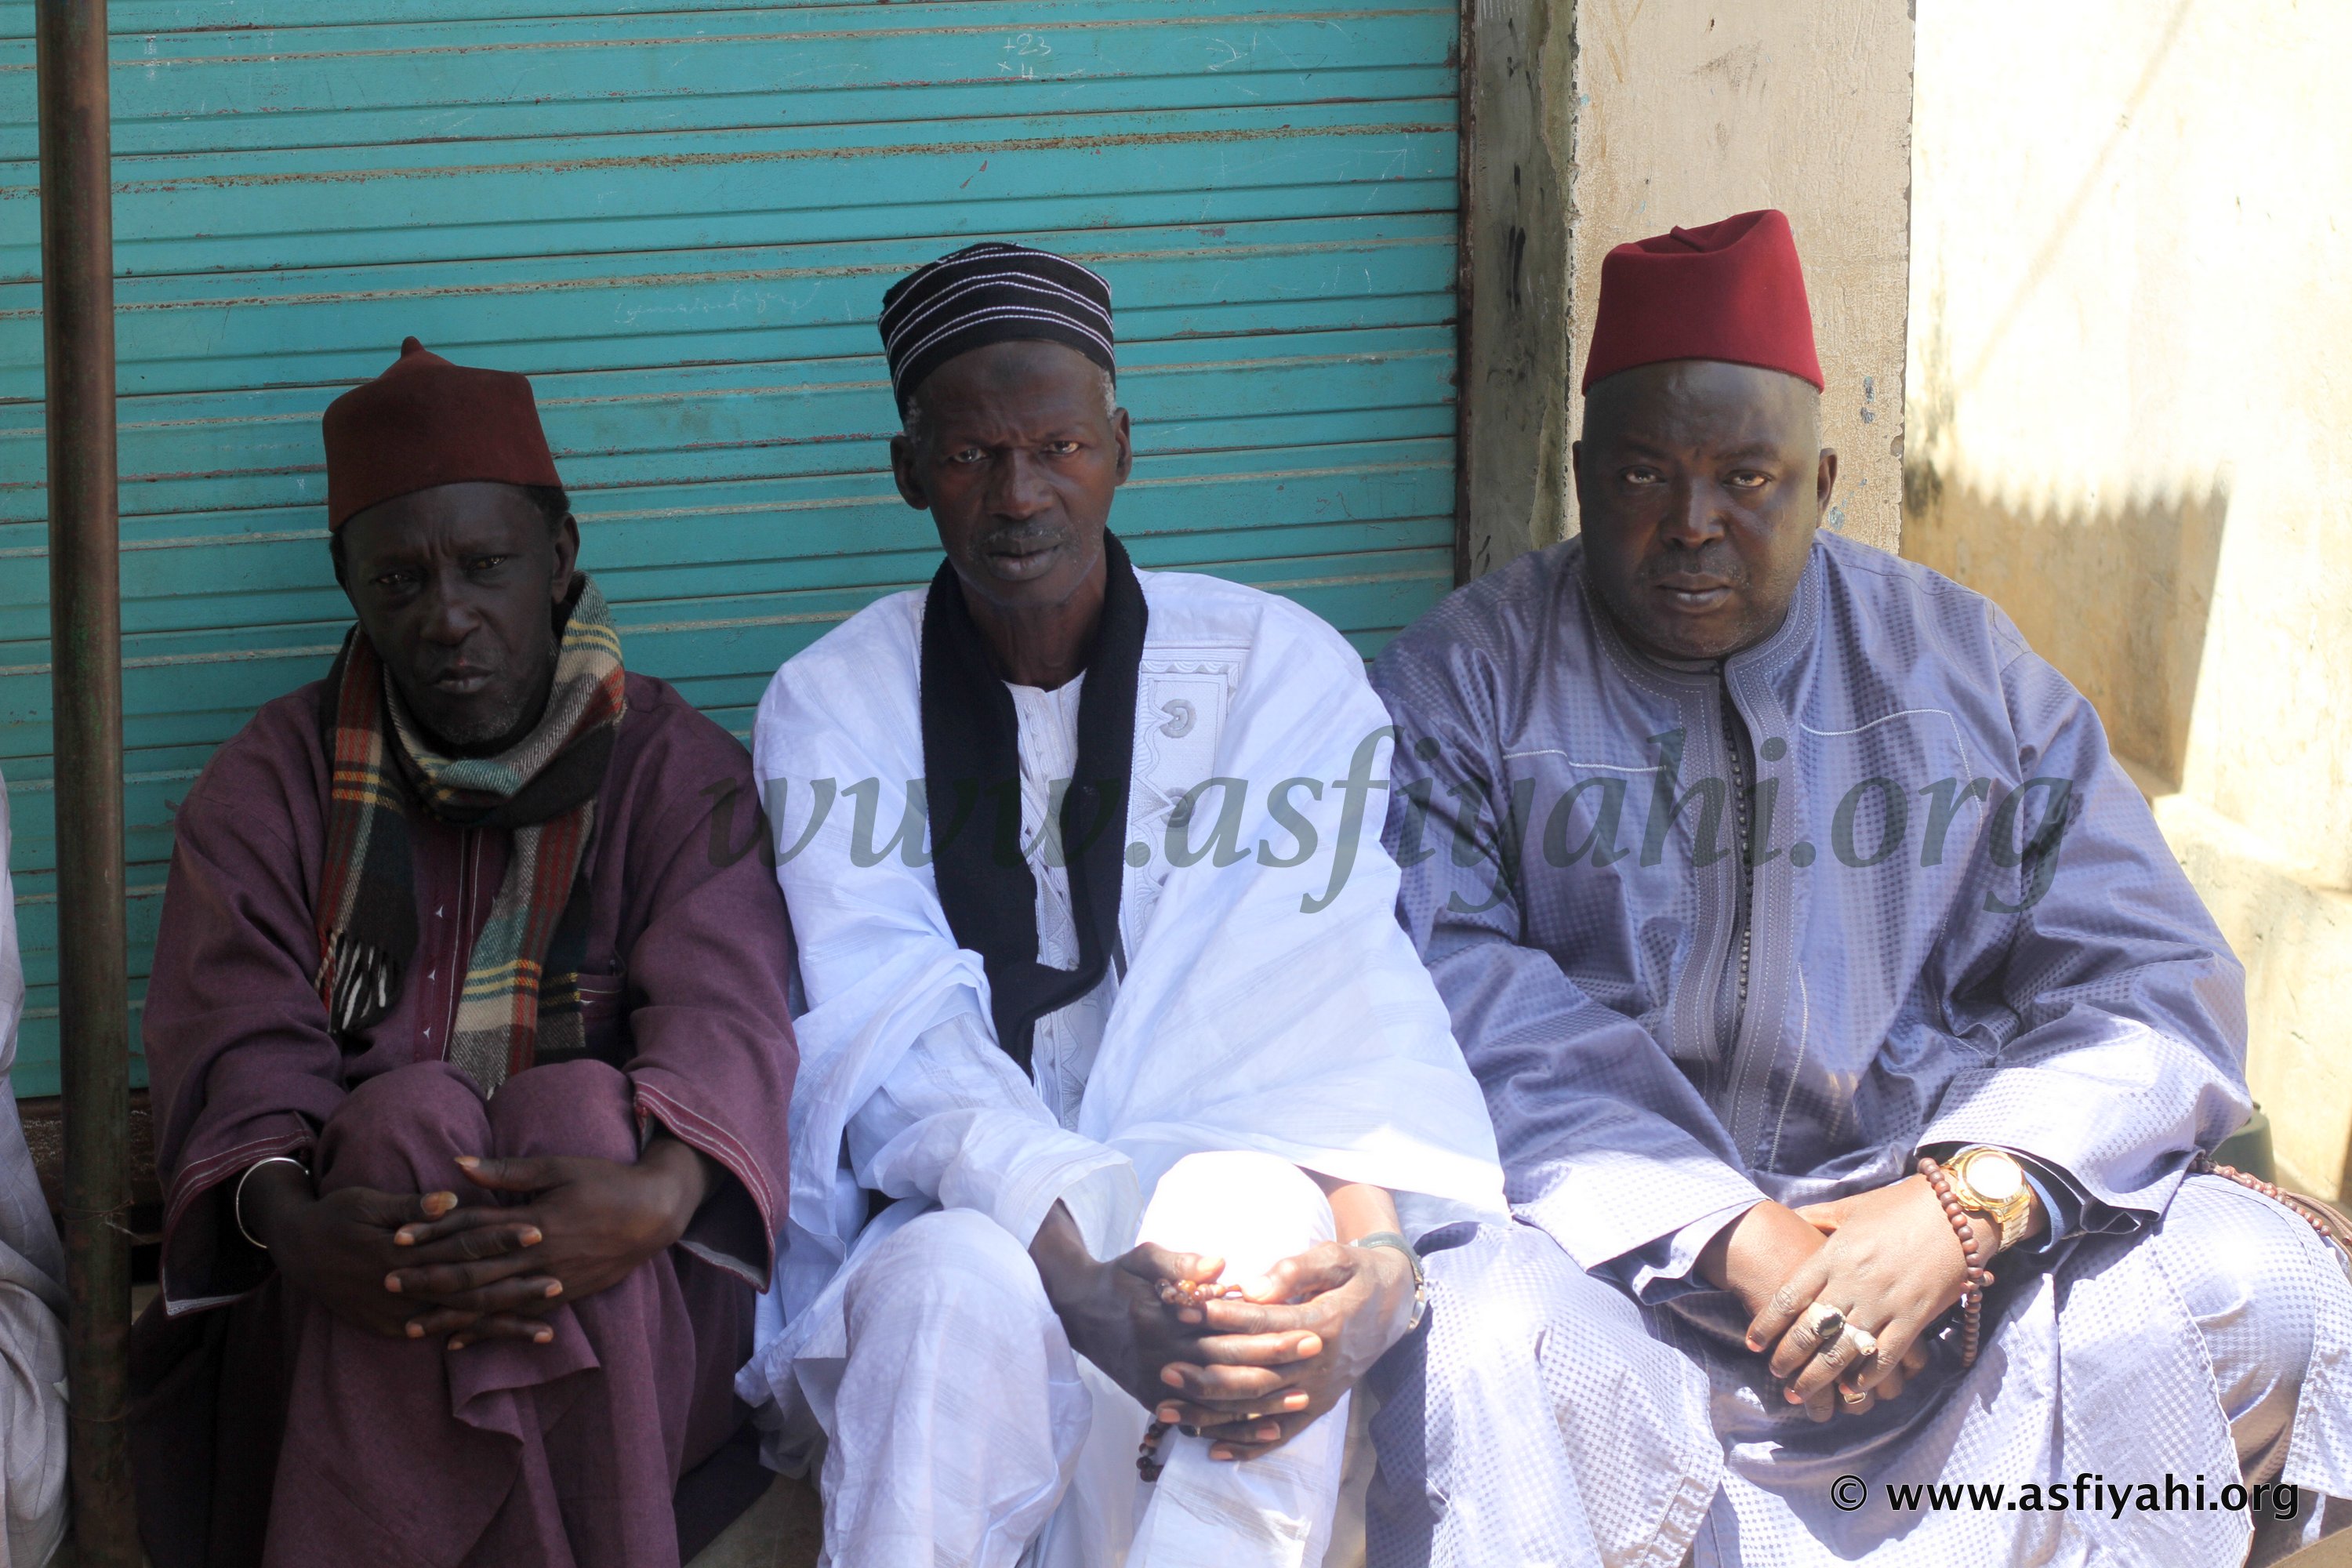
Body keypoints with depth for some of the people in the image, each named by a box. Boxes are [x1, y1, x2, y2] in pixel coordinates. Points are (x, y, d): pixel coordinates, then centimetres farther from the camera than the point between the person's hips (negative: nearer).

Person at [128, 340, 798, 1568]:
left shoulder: (677, 774, 8)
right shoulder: (270, 785, 12)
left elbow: (724, 1017, -12)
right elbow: (237, 1046, -5)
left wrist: (659, 1194, -37)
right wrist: (289, 1220, -30)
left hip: (637, 1330, 0)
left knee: (577, 1107, -31)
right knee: (411, 1116, -30)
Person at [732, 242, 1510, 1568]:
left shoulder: (1286, 672, 5)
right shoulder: (831, 709, 4)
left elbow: (1332, 987, -7)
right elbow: (896, 1039, -10)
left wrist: (1375, 1257, -29)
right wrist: (1082, 1275, -29)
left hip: (1219, 1178, 0)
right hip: (948, 1212, 0)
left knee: (1264, 1230, -36)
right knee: (961, 1291, -36)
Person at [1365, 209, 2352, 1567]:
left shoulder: (1967, 674, 10)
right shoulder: (1469, 681, 3)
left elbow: (2155, 990, 2)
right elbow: (1454, 1007, -13)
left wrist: (1966, 1203, -18)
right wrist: (1731, 1243, -24)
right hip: (1616, 1230, -3)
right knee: (1474, 1353, -36)